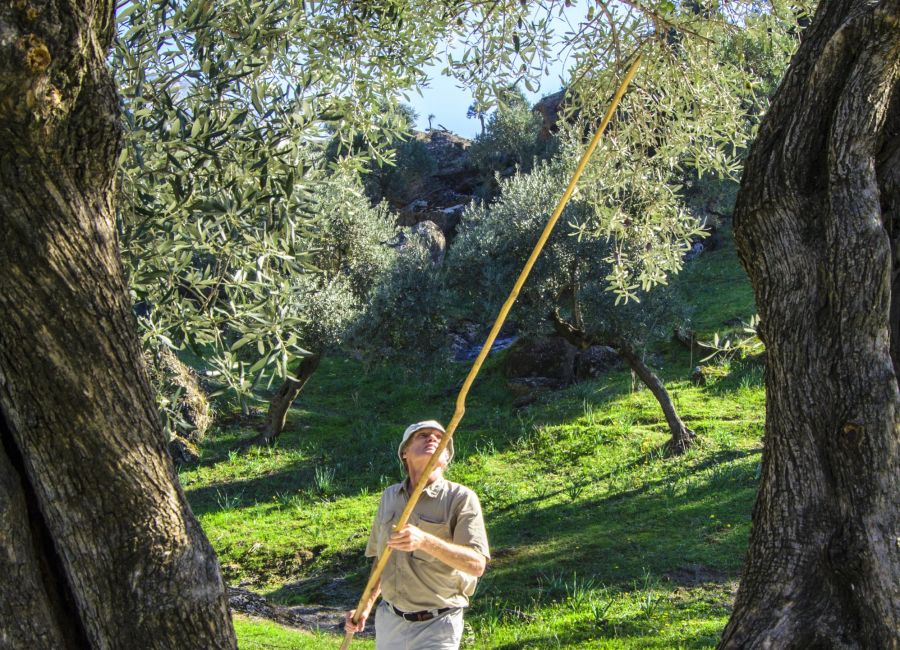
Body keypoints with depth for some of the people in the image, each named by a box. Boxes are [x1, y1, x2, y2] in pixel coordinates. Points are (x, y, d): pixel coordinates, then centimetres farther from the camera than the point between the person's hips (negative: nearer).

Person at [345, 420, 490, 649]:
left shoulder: (461, 498, -10)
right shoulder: (390, 496, 7)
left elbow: (477, 564, -19)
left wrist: (425, 540, -31)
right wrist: (366, 606, 10)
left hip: (436, 625, -5)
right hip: (388, 621, 5)